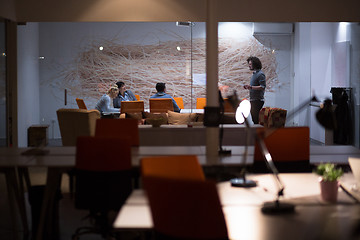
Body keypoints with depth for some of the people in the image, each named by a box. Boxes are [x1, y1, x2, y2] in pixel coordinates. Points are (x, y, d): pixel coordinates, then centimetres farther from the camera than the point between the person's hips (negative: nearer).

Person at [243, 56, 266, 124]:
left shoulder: (260, 74, -11)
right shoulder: (254, 74, 19)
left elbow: (262, 87, -20)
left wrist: (251, 87, -28)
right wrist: (248, 87, 11)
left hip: (257, 100, -10)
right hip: (253, 100, 10)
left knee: (256, 118, -12)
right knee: (253, 118, 10)